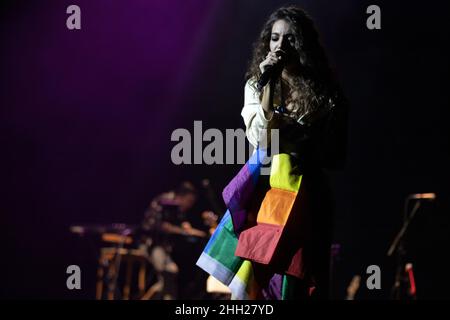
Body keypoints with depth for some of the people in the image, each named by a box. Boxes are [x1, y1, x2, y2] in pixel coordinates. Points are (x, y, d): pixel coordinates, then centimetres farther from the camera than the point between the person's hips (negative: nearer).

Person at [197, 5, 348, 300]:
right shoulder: (256, 84, 7)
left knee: (292, 280, -2)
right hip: (263, 189, 2)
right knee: (251, 276, -5)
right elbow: (262, 140, -8)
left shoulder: (321, 90, 0)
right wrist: (269, 83, -13)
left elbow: (333, 155, 4)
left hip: (302, 192, -1)